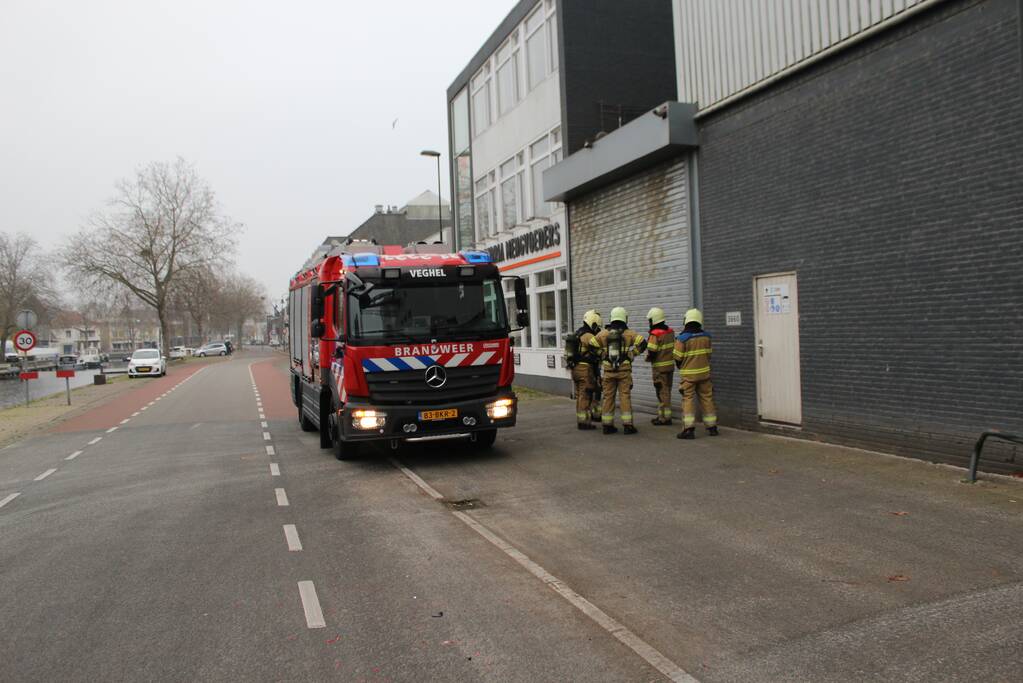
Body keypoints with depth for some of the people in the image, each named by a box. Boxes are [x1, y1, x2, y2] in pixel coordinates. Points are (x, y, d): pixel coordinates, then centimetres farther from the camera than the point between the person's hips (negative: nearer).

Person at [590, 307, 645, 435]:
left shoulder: (604, 333, 2)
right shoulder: (629, 333, -3)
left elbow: (592, 345, 0)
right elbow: (642, 342, -12)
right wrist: (633, 353, 2)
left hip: (608, 370, 2)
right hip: (624, 370, -2)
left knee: (608, 397, 8)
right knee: (625, 396, 1)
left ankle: (607, 425, 11)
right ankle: (627, 425, -1)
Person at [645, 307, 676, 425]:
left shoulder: (655, 334, -18)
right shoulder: (670, 331, 6)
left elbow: (651, 352, -20)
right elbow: (673, 348, 11)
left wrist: (648, 358, -1)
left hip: (660, 367, -8)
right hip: (670, 365, 8)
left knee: (662, 392, -1)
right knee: (667, 391, 15)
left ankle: (664, 417, 4)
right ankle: (664, 415, 22)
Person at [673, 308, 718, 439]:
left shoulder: (682, 338, -13)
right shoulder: (706, 336, 1)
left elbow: (677, 358, -8)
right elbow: (708, 354, 10)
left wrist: (682, 368, 12)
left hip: (688, 374, -4)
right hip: (704, 372, 4)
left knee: (688, 400, -1)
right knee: (707, 398, 12)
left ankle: (688, 429, -8)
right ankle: (712, 427, 19)